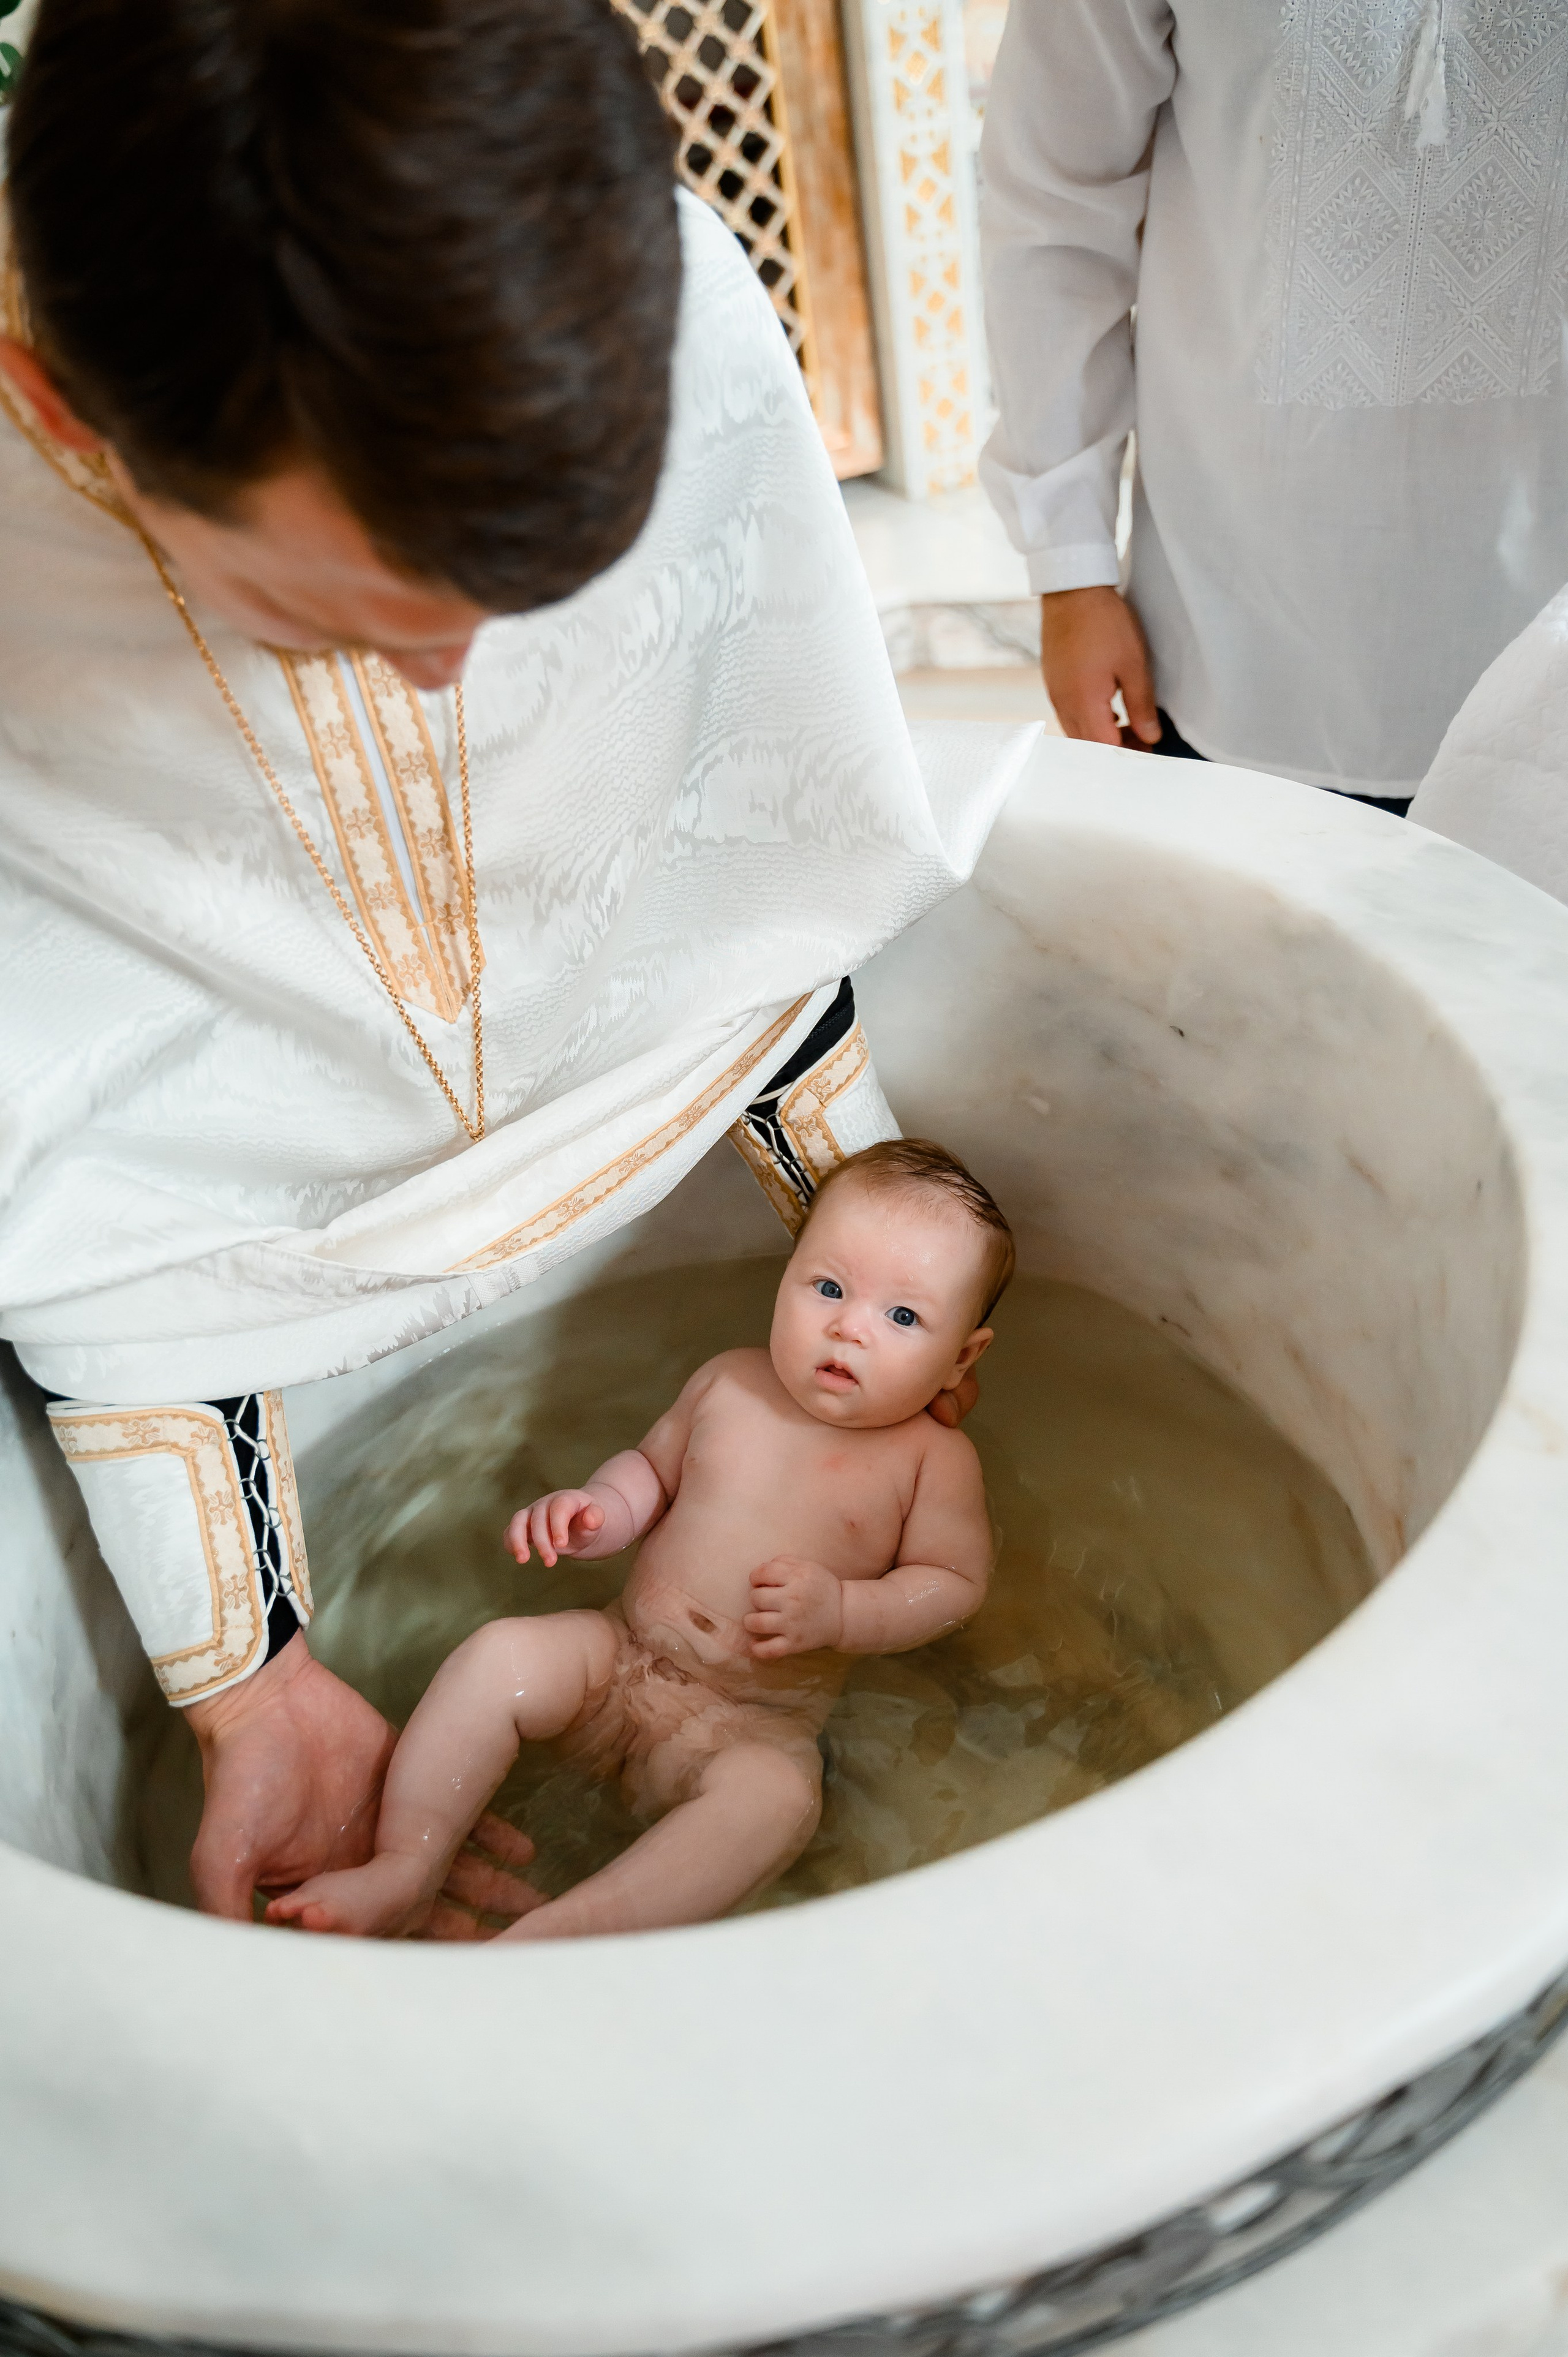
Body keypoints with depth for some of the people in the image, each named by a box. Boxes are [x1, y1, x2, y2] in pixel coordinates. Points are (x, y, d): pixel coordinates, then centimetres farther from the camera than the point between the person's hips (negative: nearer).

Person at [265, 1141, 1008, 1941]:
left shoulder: (934, 1458, -6)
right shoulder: (728, 1383, 3)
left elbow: (957, 1583, -2)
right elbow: (652, 1470, 18)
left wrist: (842, 1611, -18)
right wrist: (594, 1510, -5)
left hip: (754, 1722, -4)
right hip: (618, 1657, 4)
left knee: (777, 1796, -35)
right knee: (499, 1655, -20)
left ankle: (560, 1933, -41)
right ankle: (405, 1872, -17)